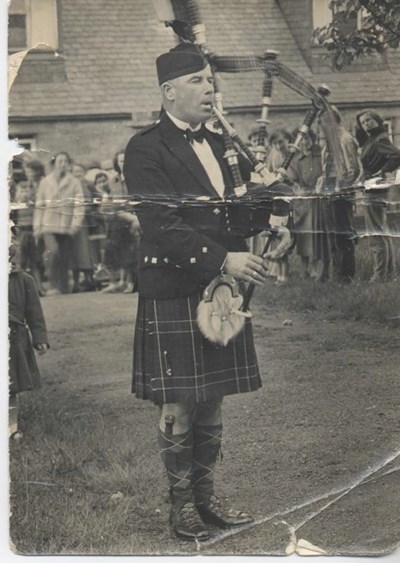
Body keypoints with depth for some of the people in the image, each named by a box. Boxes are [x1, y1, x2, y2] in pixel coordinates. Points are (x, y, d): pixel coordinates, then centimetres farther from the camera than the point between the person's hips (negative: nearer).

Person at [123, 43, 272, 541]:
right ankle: (181, 502, 16)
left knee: (211, 403, 13)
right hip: (173, 294, -6)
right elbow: (162, 226, -19)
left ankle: (205, 495, 25)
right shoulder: (145, 150, -9)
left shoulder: (219, 145, 15)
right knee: (178, 407, 1)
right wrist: (223, 260, -26)